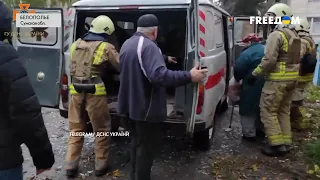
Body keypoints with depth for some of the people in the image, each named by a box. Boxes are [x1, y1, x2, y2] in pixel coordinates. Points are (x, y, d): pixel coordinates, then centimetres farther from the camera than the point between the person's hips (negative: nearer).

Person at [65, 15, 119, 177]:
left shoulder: (76, 44, 11)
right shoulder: (106, 47, -5)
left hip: (76, 91, 5)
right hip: (95, 93, -5)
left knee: (76, 129, 18)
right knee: (101, 130, 12)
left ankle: (71, 166, 24)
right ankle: (100, 166, 21)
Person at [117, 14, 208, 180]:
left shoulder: (127, 44, 12)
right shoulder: (148, 46, -20)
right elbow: (159, 75, -34)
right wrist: (189, 77, -30)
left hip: (130, 105, 10)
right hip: (146, 108, -10)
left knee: (137, 143, 23)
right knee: (147, 147, 5)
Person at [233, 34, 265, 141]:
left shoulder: (247, 53, -13)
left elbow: (238, 70, -12)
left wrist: (238, 79, 7)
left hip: (252, 86, -8)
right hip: (266, 85, 8)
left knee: (248, 110, 3)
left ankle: (249, 134, 7)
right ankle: (261, 130, 34)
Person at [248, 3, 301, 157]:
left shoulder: (277, 35, -15)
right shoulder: (294, 35, 16)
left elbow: (269, 60, -22)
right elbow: (295, 58, 20)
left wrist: (255, 74, -14)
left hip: (278, 80, -9)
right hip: (292, 78, 9)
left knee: (268, 111, -1)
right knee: (283, 111, 16)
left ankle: (278, 145, 0)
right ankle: (285, 143, 21)